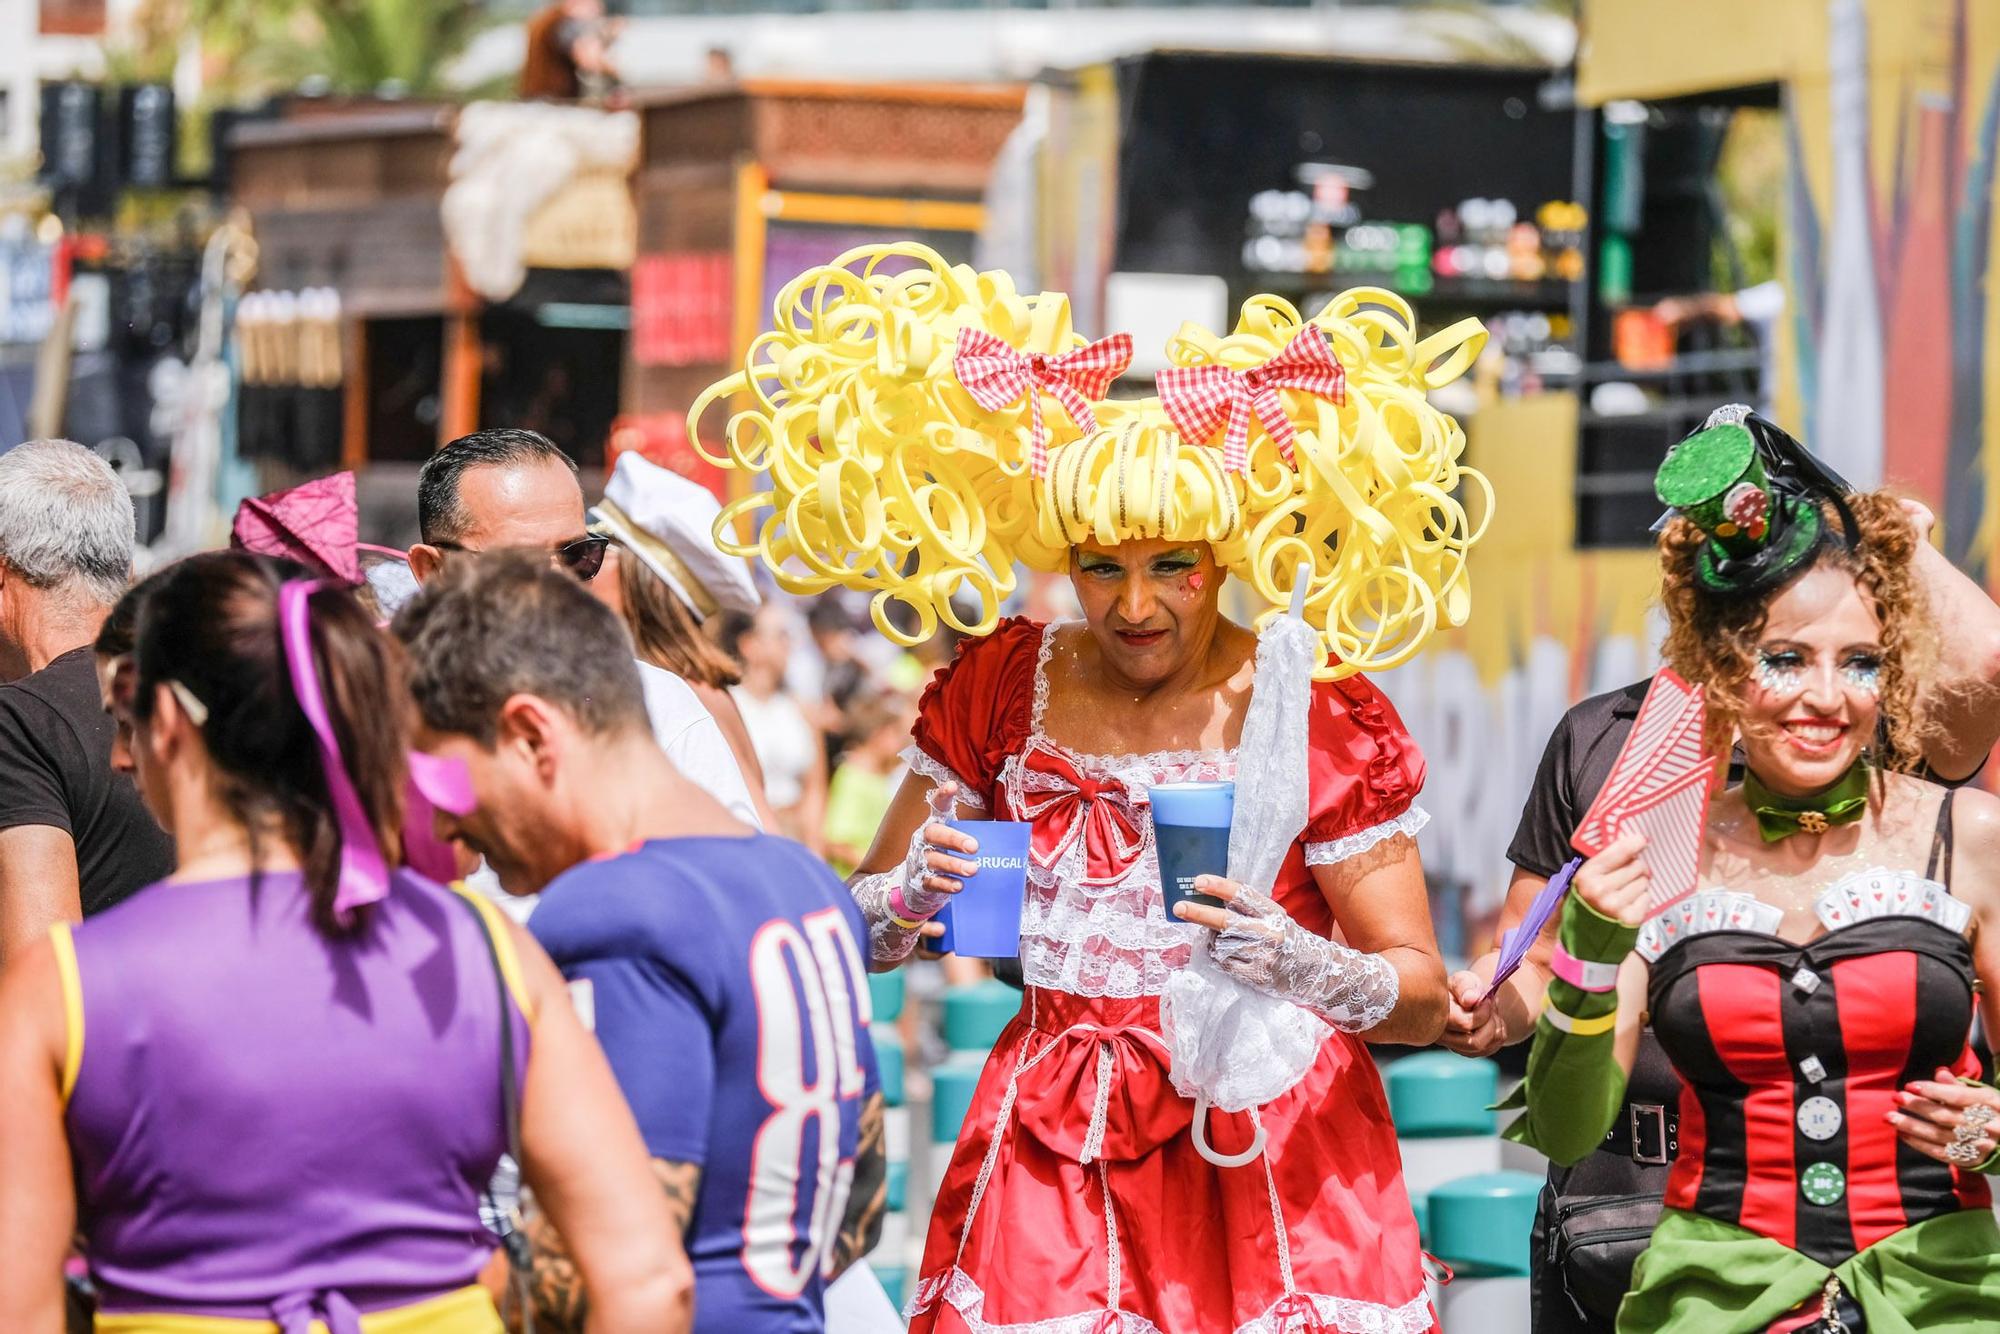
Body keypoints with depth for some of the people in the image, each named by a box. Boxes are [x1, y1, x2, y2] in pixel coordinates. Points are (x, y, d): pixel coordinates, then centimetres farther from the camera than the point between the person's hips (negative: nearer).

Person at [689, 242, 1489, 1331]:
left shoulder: (1321, 717, -7)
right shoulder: (1000, 687, 3)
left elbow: (1424, 1000, -5)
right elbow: (855, 922, 9)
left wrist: (1299, 965, -24)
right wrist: (914, 901, -14)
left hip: (1266, 1148, -2)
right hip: (1054, 1155, 2)